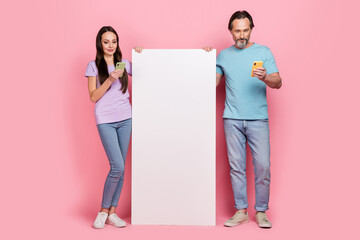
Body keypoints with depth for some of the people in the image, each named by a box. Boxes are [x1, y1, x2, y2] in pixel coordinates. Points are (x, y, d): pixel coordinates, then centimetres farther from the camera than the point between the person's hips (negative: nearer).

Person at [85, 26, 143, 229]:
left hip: (125, 119, 4)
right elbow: (93, 97, -4)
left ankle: (112, 212, 15)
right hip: (105, 120, -3)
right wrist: (110, 79, -15)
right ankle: (103, 211, 7)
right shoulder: (94, 66, 3)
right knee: (117, 167, -12)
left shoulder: (125, 64, 11)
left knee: (120, 168, 3)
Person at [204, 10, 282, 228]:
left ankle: (261, 212, 11)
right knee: (236, 166, 4)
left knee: (263, 165, -3)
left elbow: (278, 82, 0)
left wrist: (265, 78, -21)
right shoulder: (223, 55, 12)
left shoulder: (263, 52, 6)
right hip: (232, 120, 2)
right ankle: (241, 211, 15)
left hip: (258, 119, -1)